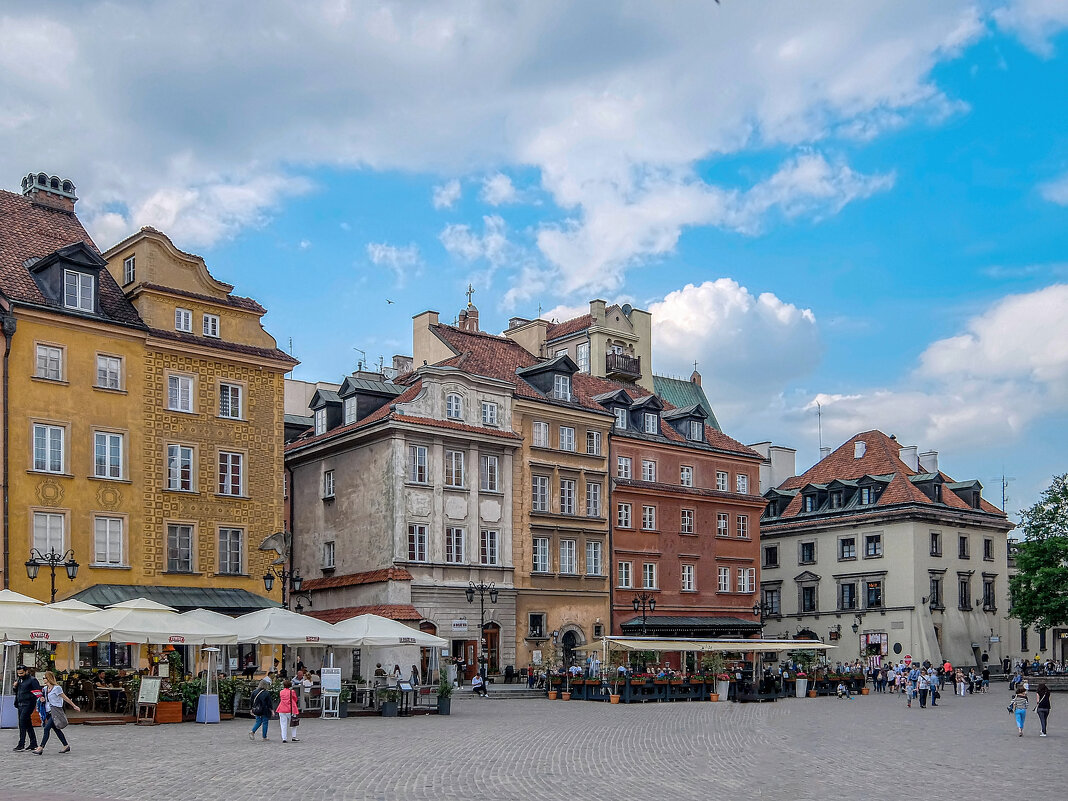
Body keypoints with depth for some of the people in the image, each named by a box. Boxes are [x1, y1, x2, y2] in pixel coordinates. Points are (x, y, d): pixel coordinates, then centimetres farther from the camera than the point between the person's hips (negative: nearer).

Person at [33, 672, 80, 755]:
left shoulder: (57, 688, -11)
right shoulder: (45, 689, 9)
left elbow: (65, 698, -5)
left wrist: (74, 706, 1)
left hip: (56, 711, -8)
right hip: (50, 711, 8)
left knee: (47, 728, -13)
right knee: (56, 729, 11)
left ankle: (41, 748, -12)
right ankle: (66, 746, 19)